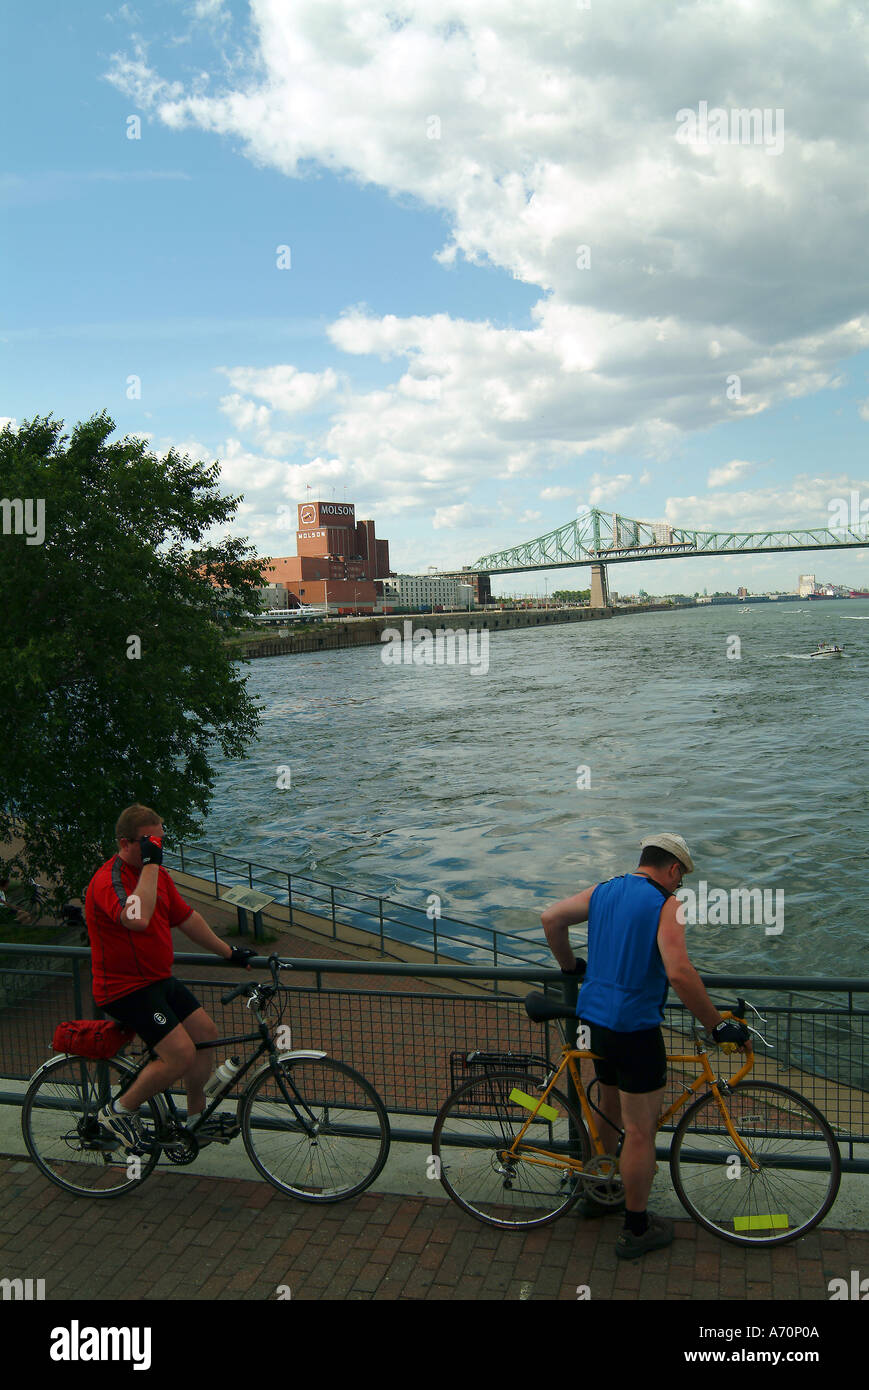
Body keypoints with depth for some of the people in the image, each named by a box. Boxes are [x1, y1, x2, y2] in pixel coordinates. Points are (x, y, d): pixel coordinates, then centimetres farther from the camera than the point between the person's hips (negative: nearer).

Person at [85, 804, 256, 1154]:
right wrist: (151, 863, -35)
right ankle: (120, 1112, 4)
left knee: (206, 1032, 8)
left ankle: (196, 1118, 25)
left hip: (158, 979, 9)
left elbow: (186, 917, 17)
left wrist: (228, 952, 20)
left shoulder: (156, 874, 7)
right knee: (181, 1054, -18)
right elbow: (138, 918, -42)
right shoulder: (108, 880, -22)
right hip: (125, 988, -9)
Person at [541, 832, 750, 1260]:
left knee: (611, 1108, 27)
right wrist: (719, 1026, -18)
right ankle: (636, 1231, 17)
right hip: (635, 1027, -8)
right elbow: (679, 973, -25)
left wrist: (569, 965, 21)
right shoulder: (666, 905, -13)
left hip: (595, 1016, 8)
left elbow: (551, 919, 7)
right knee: (640, 1132, 5)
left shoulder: (603, 891, 8)